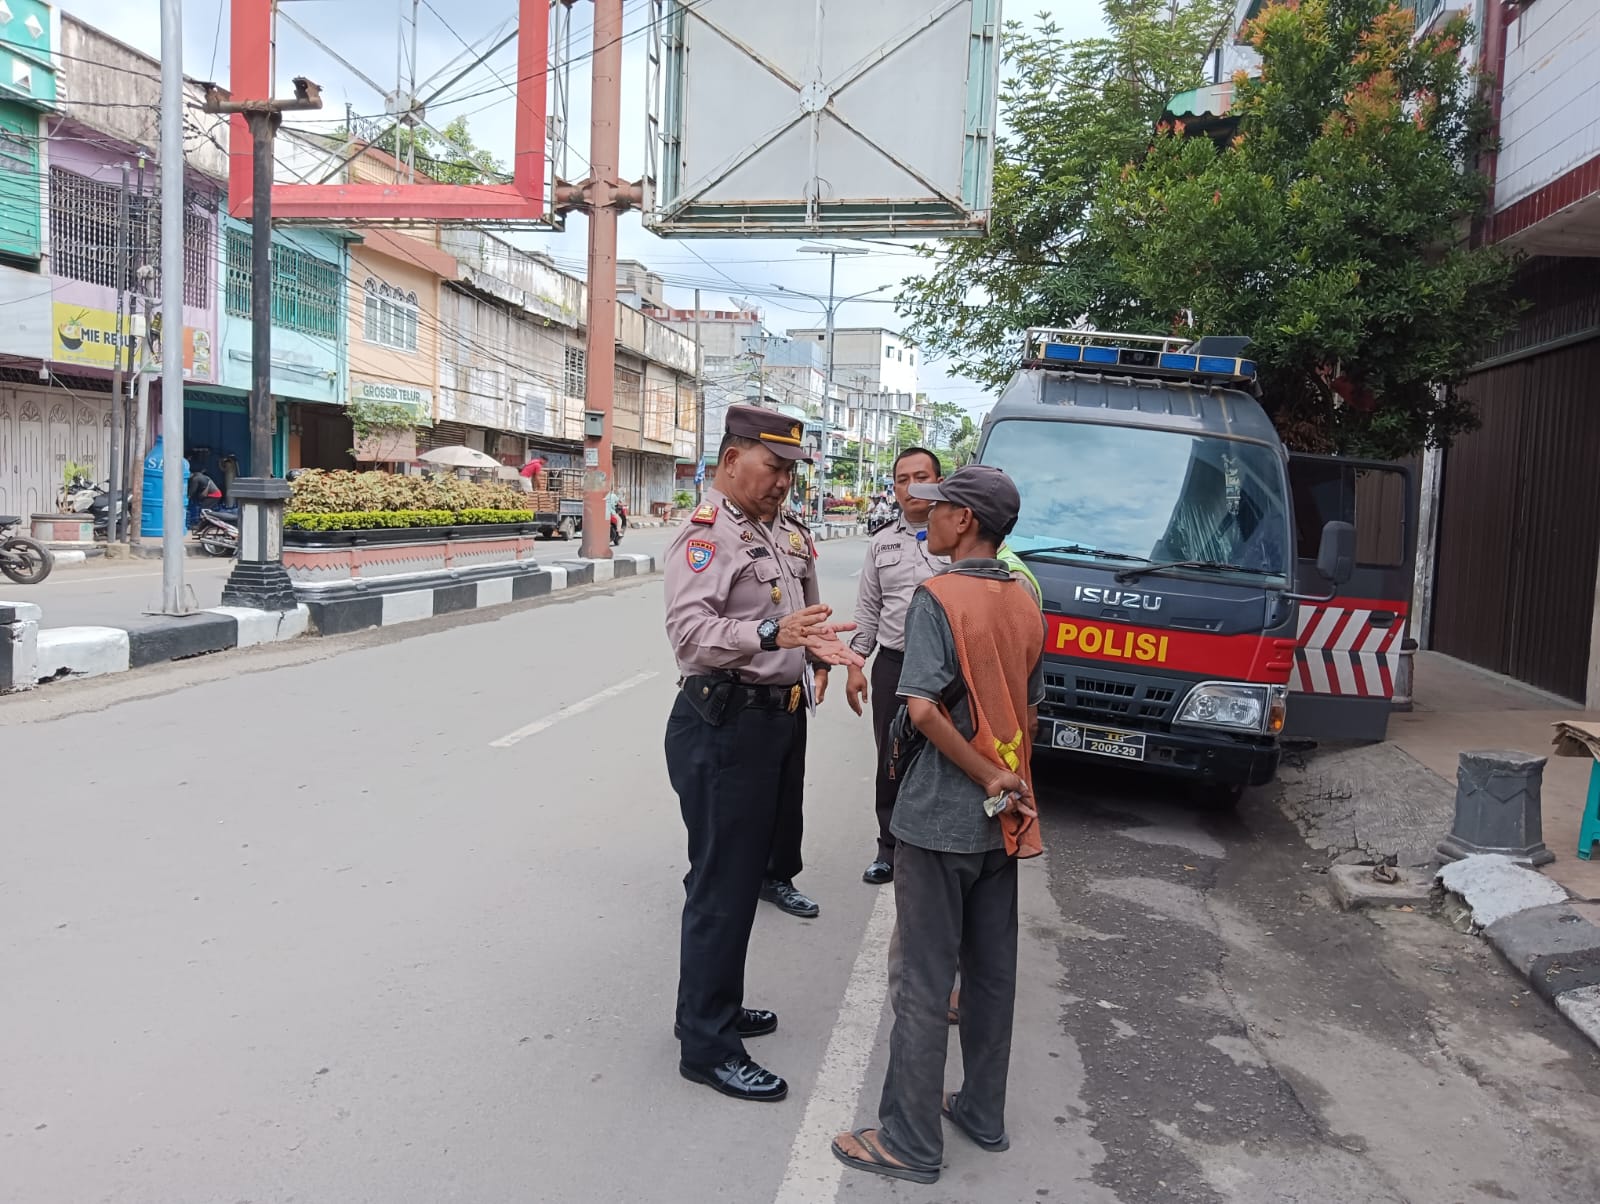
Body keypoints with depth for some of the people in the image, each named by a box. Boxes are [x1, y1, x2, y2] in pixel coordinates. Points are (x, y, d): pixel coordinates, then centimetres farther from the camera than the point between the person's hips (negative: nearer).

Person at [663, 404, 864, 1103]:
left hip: (779, 719, 9)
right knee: (722, 886, -3)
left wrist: (818, 647, 8)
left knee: (746, 871, 18)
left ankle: (713, 1008, 34)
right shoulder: (705, 536, -12)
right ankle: (707, 1046, 8)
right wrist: (772, 635, -38)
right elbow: (690, 633, -25)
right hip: (725, 725, -9)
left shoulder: (786, 535, 16)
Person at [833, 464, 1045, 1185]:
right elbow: (1030, 713, 12)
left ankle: (911, 1141, 14)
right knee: (992, 971, 17)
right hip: (1005, 823, 7)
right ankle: (983, 1113, 31)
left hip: (941, 818, -7)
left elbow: (924, 710, -25)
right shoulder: (1026, 608, 6)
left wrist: (991, 780, -17)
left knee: (925, 981, 3)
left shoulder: (938, 597, -16)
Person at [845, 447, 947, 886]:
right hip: (892, 665, 4)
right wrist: (856, 666, 8)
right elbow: (868, 610, 14)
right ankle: (890, 848, 26)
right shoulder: (882, 543, 11)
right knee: (891, 764, 12)